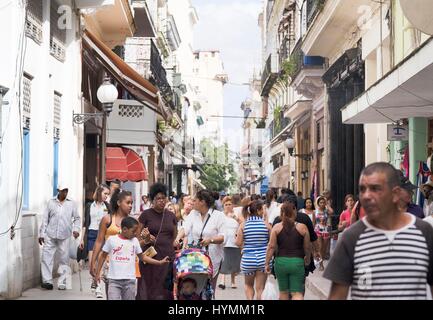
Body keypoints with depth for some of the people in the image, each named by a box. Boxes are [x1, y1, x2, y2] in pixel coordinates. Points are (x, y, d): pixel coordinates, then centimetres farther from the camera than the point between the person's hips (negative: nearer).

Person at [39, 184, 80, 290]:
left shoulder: (71, 204, 7)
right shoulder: (51, 202, 5)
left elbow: (77, 218, 12)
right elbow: (45, 219, 7)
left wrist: (76, 229, -4)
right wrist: (41, 234, 5)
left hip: (64, 237, 0)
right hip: (50, 236, 0)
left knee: (64, 260, 3)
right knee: (46, 257, -6)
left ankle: (62, 283, 9)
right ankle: (47, 281, 0)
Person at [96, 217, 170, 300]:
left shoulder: (134, 241, 5)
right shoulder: (112, 239, -3)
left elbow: (142, 257, 11)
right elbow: (103, 256, 6)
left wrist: (160, 262, 5)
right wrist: (98, 273, 5)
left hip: (130, 280, 3)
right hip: (114, 279, -3)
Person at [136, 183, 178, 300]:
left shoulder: (171, 216, 13)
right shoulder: (146, 214, 2)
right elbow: (137, 236, 2)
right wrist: (145, 239, -16)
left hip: (168, 257, 3)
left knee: (166, 290, -1)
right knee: (149, 290, -4)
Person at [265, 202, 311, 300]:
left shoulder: (276, 227, 0)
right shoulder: (302, 227, -1)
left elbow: (271, 246, -4)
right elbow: (307, 247, 6)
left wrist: (267, 263, 3)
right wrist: (307, 259, 25)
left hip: (280, 262, 1)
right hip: (297, 262, -1)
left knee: (283, 292, 17)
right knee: (297, 293, 0)